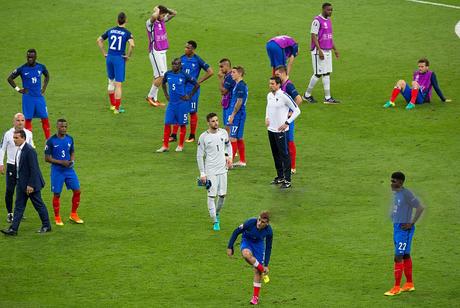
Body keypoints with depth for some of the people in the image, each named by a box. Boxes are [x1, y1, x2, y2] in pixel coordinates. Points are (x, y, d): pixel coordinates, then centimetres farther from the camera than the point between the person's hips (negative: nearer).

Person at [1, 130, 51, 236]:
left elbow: (33, 169, -22)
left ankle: (46, 226, 20)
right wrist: (18, 182, 16)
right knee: (19, 206, 6)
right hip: (21, 183, 9)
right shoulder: (19, 150, 8)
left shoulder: (29, 150, -21)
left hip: (31, 184, -9)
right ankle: (13, 229, 6)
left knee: (39, 205, 6)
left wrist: (31, 185, -23)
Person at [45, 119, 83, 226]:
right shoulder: (51, 141, -11)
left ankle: (73, 214, 16)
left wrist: (72, 161, -6)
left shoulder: (70, 139, 4)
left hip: (69, 170, 4)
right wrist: (61, 162, -18)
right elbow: (47, 158, -9)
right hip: (57, 171, -4)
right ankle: (57, 218, 16)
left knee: (77, 191, 0)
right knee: (56, 194, 2)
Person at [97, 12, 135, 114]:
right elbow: (132, 44, -23)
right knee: (118, 84, -2)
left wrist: (104, 53, 12)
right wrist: (128, 56, -8)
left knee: (111, 81, 21)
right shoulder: (127, 33, -7)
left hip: (109, 57, 5)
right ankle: (117, 108, -2)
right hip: (119, 59, -5)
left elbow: (99, 40, 10)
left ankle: (112, 104, 32)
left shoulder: (110, 31, 7)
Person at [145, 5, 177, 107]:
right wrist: (157, 10, -17)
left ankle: (154, 99, 15)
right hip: (155, 52, -8)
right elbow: (154, 16, -38)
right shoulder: (150, 23, -15)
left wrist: (165, 9, 0)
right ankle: (150, 96, 1)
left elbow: (174, 13, 15)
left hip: (162, 52, 8)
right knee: (161, 76, -11)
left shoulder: (162, 20, 8)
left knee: (158, 76, 9)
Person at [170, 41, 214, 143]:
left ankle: (192, 136, 14)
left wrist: (199, 81, -6)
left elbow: (210, 72, -6)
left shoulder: (198, 60, -8)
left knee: (193, 112, 4)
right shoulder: (182, 59, 4)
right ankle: (174, 135, 5)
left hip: (192, 90, -4)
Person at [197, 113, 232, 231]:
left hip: (223, 169, 4)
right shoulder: (203, 137, -10)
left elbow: (228, 145, 21)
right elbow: (199, 156, -6)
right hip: (210, 171, -4)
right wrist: (202, 173, -8)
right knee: (212, 196, -6)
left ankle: (217, 214, 34)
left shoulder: (223, 133, 2)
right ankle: (215, 222, 0)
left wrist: (228, 156, 3)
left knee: (222, 194, 9)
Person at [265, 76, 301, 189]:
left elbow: (297, 111, -10)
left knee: (284, 155, -5)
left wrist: (287, 123, -13)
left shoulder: (284, 96, -14)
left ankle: (287, 180, -3)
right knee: (276, 154, 14)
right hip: (271, 129, 8)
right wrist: (267, 118, 12)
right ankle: (280, 177, 25)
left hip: (281, 130, -8)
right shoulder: (269, 95, 8)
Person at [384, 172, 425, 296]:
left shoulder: (406, 194, -17)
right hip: (397, 228, 9)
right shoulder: (397, 193, 11)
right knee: (405, 256, 15)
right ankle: (409, 284, 24)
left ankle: (396, 288, -8)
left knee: (398, 257, -10)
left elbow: (420, 208, -19)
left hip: (404, 229, -9)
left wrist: (411, 224, -17)